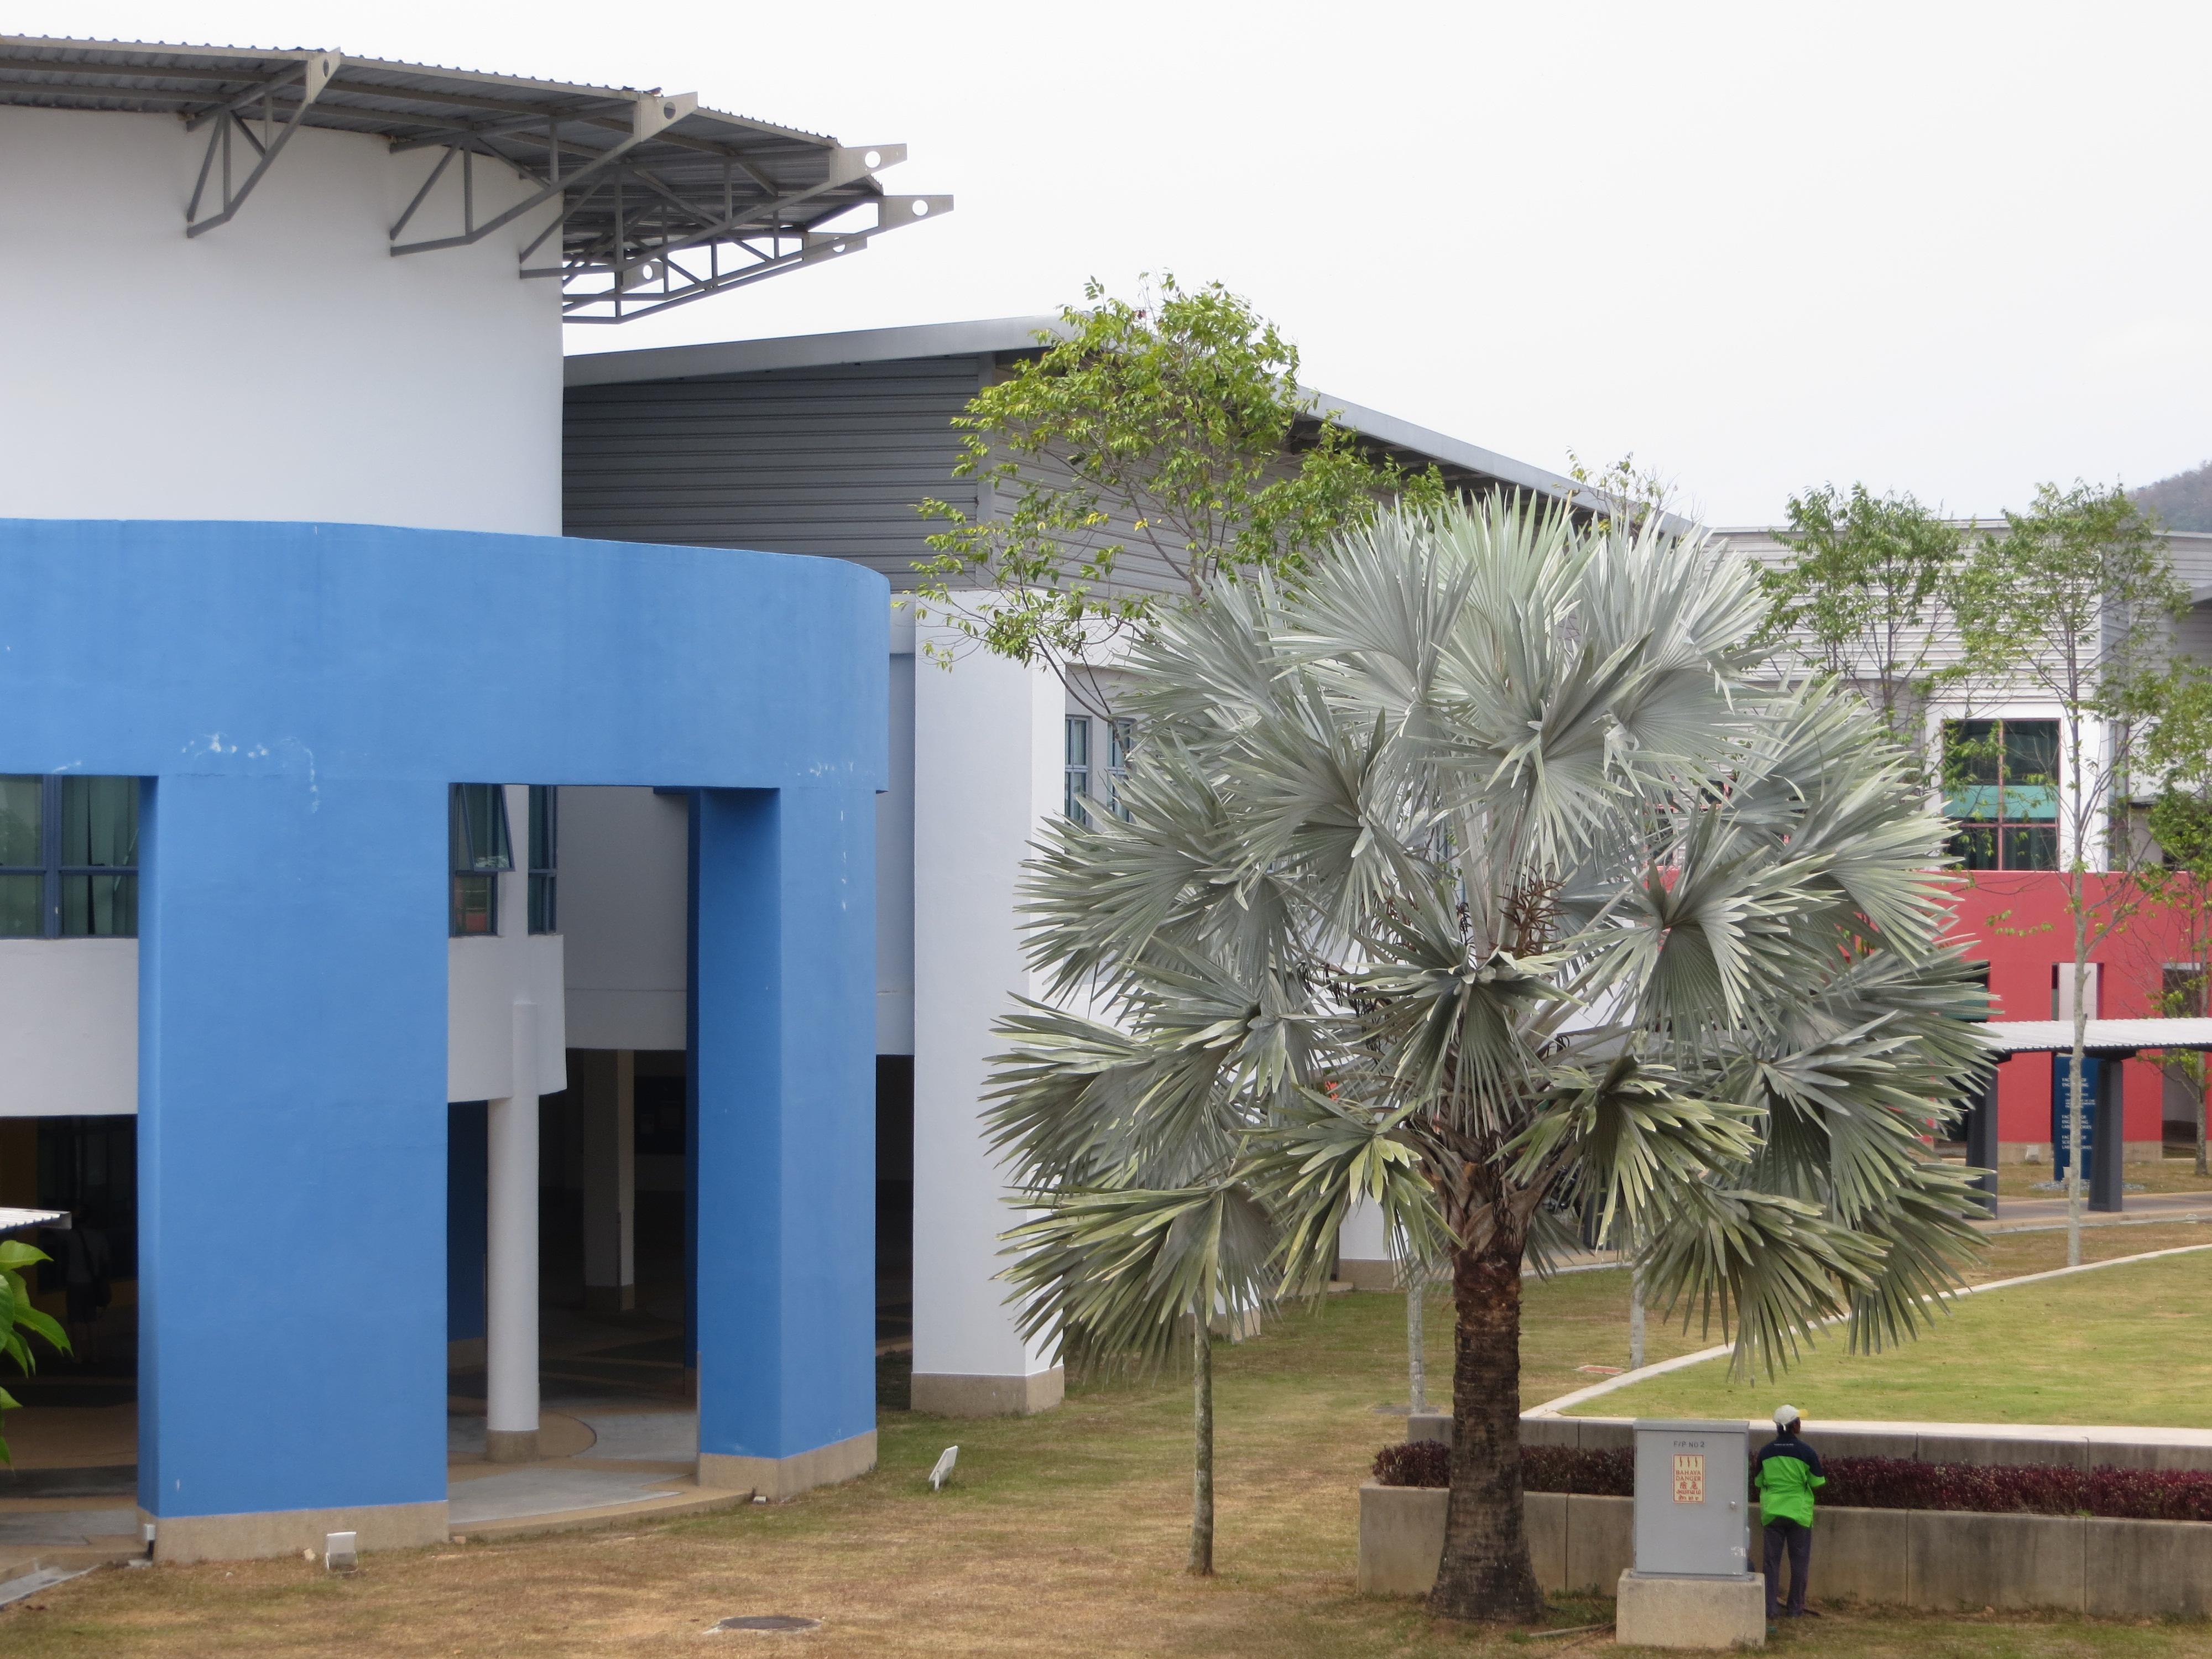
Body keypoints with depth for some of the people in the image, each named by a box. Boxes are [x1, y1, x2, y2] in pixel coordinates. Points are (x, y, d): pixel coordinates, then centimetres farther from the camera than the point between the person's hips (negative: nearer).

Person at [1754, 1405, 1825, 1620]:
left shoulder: (1765, 1452, -2)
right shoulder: (1806, 1452, -9)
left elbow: (1759, 1483, 7)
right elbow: (1818, 1482, -1)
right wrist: (1819, 1465, 17)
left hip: (1772, 1513, 2)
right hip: (1799, 1512, -2)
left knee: (1772, 1560, 5)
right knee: (1799, 1561, 8)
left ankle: (1770, 1608, 2)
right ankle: (1796, 1608, 11)